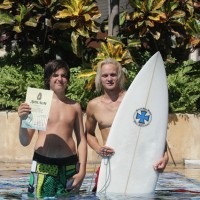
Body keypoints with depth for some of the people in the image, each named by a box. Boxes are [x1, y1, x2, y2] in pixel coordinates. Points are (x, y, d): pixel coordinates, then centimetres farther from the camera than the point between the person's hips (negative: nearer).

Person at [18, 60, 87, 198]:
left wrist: (82, 170, 4)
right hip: (43, 165, -2)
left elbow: (82, 140, 13)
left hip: (69, 165, 2)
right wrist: (23, 120, -15)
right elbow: (25, 141, 3)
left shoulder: (74, 106, 11)